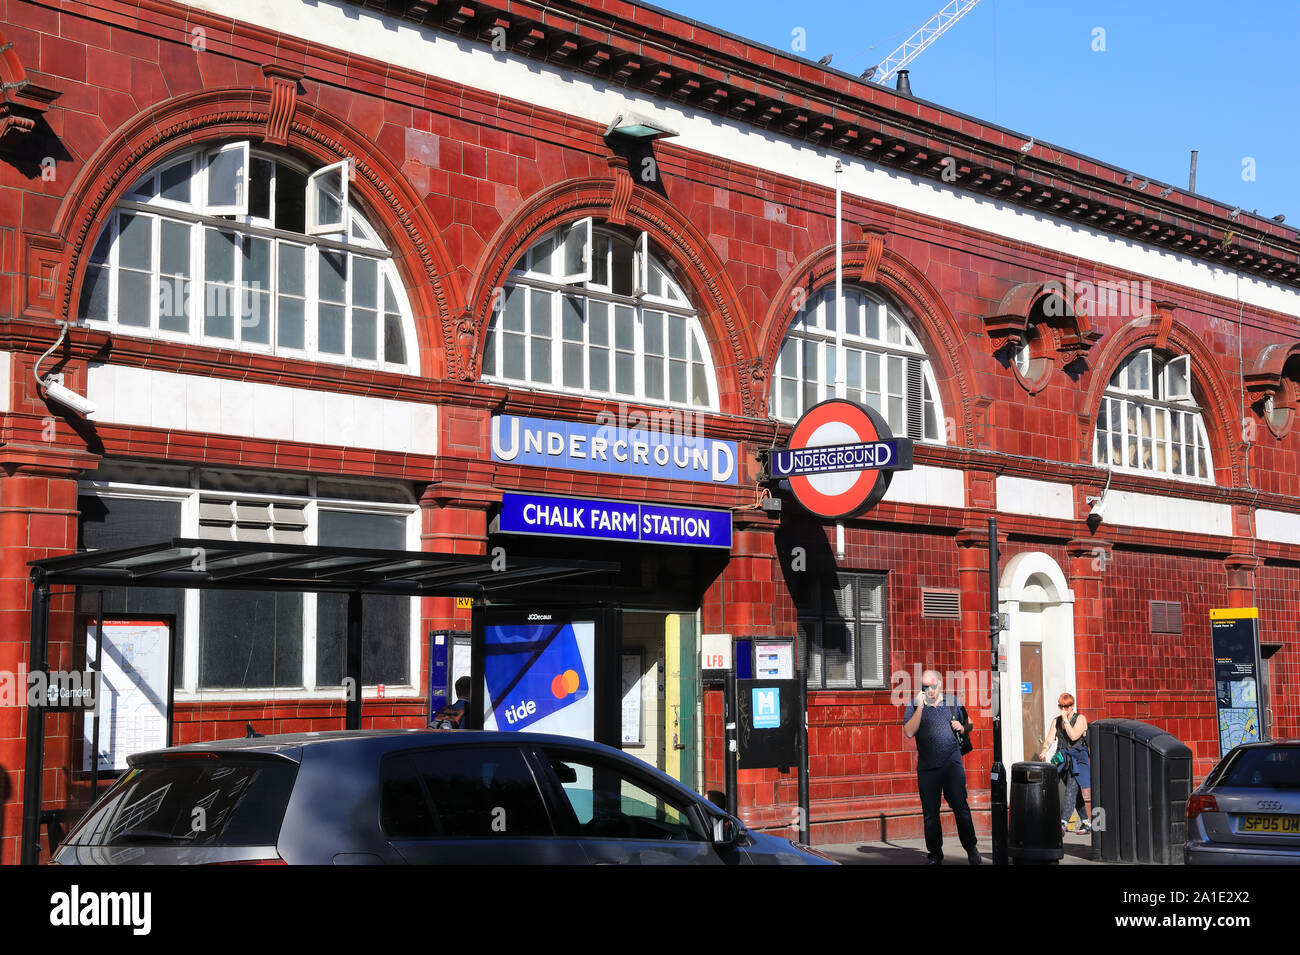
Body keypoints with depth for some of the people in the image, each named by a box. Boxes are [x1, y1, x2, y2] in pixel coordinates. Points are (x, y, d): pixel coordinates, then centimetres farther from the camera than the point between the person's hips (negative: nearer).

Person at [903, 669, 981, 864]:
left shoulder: (954, 702, 9)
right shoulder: (914, 706, 4)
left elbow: (969, 724, 21)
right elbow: (909, 732, -8)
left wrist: (962, 728, -2)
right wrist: (920, 708, -14)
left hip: (952, 763, 0)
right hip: (927, 767, 0)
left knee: (960, 806, -3)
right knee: (930, 812, 4)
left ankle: (971, 848, 11)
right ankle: (935, 854, 16)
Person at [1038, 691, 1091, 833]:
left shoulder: (1080, 718, -2)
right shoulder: (1056, 721, 13)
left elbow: (1074, 736, -16)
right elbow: (1050, 738, 2)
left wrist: (1065, 719, -13)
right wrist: (1044, 750, -16)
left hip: (1078, 760, -6)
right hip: (1064, 760, 6)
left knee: (1071, 791, -17)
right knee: (1075, 794, 10)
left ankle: (1062, 824, -28)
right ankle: (1086, 823, 20)